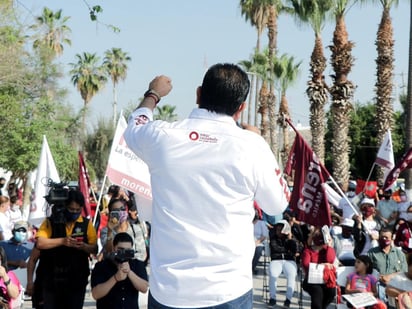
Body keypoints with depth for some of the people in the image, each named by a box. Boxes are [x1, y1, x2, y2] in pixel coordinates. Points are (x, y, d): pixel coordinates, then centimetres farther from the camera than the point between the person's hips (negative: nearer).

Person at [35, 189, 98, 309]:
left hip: (77, 279, 1)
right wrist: (62, 241, -23)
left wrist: (83, 246, -18)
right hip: (52, 278, -1)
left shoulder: (87, 224, 4)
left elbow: (95, 249, 3)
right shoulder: (50, 222, 0)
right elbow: (40, 243, -13)